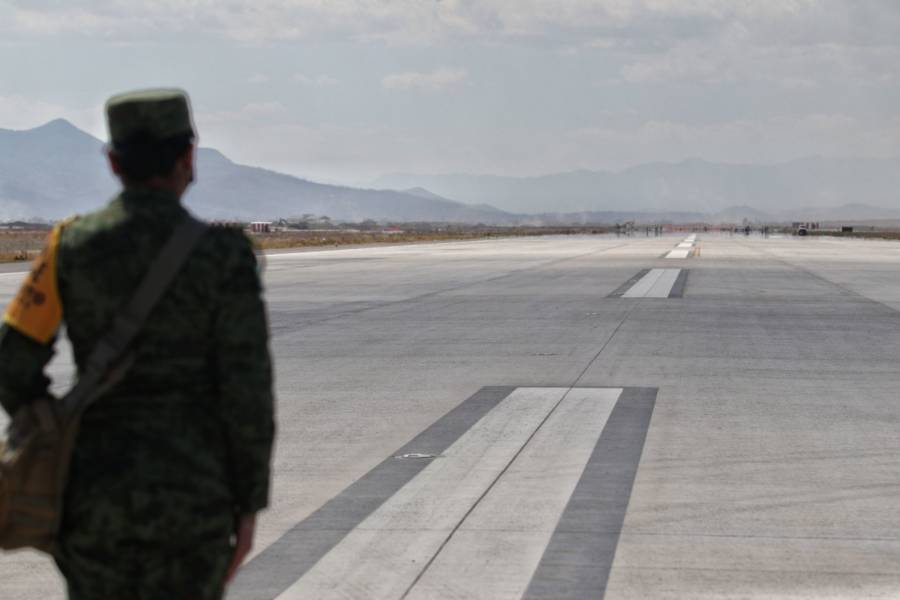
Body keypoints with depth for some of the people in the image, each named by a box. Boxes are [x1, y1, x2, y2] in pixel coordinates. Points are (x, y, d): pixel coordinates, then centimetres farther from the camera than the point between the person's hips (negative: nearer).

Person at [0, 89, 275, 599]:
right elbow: (247, 390, -10)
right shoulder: (223, 254, -8)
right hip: (196, 494, -2)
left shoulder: (72, 245, -2)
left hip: (97, 491, 2)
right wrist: (250, 505, 0)